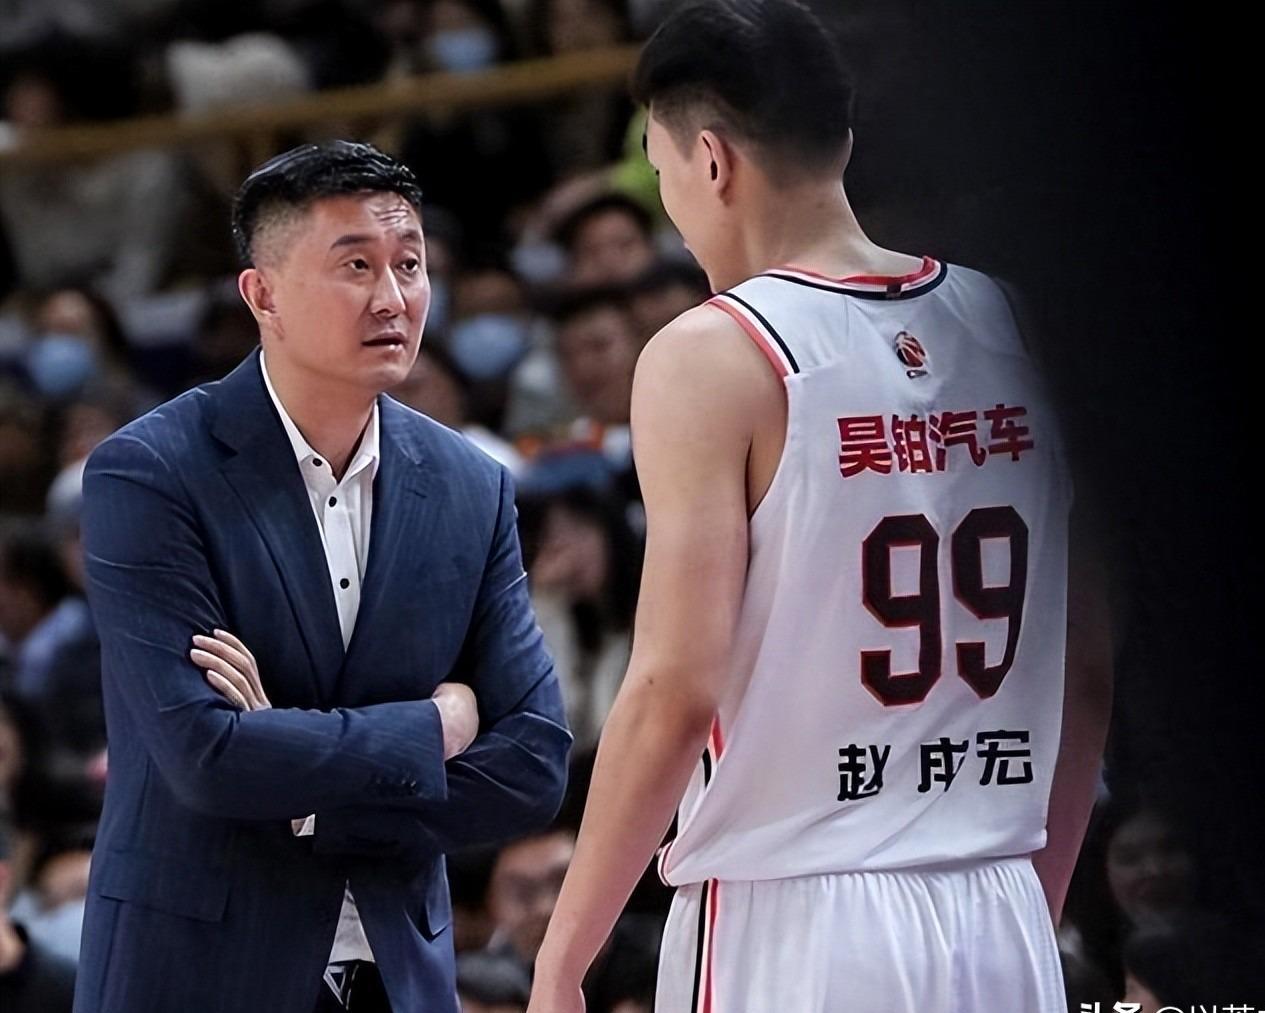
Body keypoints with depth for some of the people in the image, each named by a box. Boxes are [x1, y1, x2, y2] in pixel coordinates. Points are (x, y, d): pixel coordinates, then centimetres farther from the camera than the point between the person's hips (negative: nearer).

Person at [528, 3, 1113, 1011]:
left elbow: (677, 693, -15)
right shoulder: (1014, 326, 9)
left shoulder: (710, 358, -9)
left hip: (786, 925, -6)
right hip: (998, 928, 6)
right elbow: (1091, 675, 13)